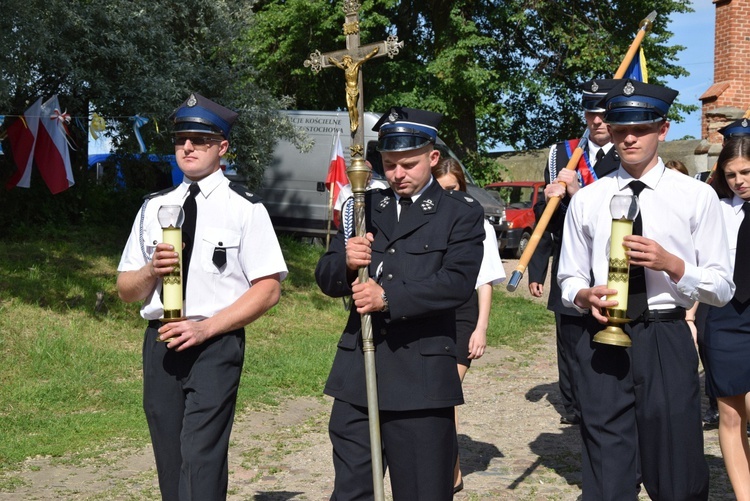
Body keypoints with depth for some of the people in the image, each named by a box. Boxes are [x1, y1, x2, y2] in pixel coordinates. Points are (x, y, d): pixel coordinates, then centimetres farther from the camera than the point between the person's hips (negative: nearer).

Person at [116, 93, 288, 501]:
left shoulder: (244, 208, -2)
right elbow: (126, 289, 14)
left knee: (200, 457, -13)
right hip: (160, 342, 5)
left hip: (216, 345, -5)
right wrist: (152, 271, -9)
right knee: (169, 462, 11)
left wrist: (205, 328, -15)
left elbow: (268, 289, -7)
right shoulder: (154, 207, 12)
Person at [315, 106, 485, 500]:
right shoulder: (365, 207, 15)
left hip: (421, 378, -3)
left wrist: (388, 298, -20)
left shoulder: (461, 213, 3)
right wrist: (345, 263, -12)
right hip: (357, 375, 4)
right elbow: (326, 278, 10)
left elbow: (457, 282, -12)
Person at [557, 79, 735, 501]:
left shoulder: (697, 197, 2)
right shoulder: (586, 201, 8)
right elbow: (570, 279, 14)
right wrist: (586, 296, -8)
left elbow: (723, 288, 1)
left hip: (667, 342, -1)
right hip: (604, 341, 2)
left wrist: (671, 264, -16)